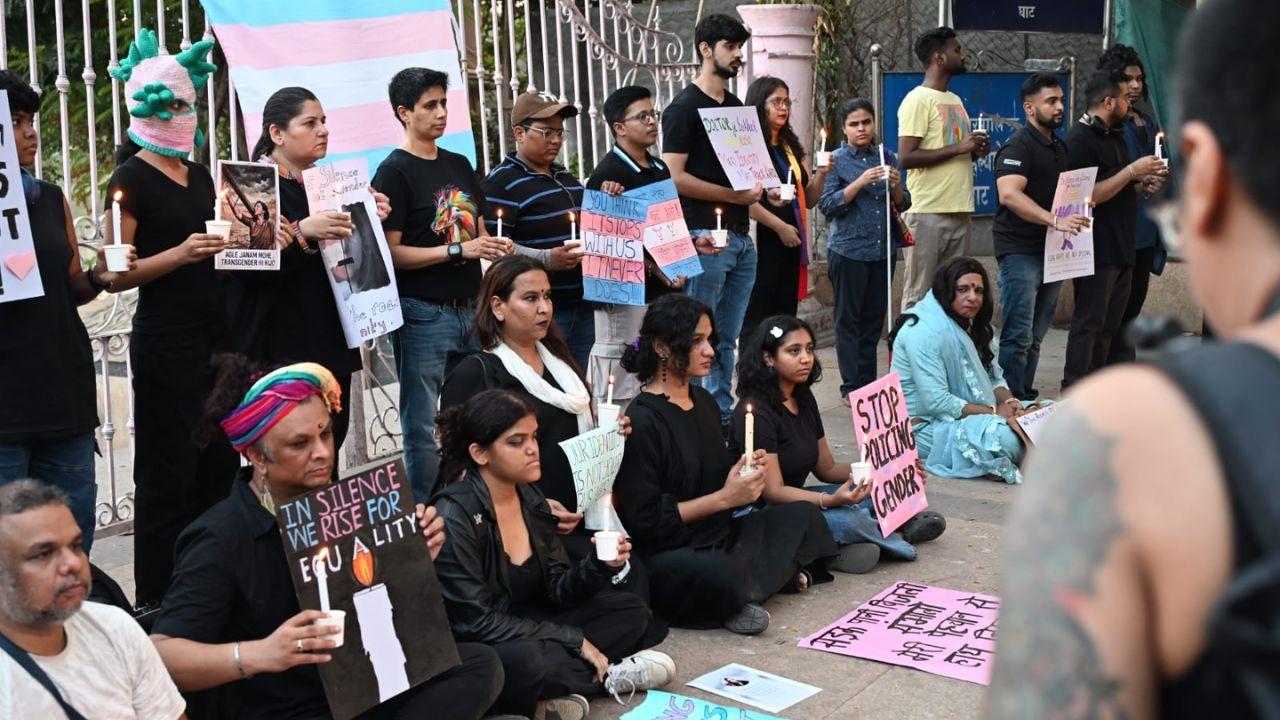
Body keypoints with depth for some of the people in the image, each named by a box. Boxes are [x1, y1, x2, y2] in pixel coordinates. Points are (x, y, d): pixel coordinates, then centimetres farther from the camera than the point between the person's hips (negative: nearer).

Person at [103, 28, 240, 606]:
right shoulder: (132, 180, -7)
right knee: (168, 474, -2)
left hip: (215, 334, 7)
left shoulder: (200, 176, 15)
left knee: (218, 466, 11)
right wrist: (180, 254, -24)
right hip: (165, 341, -7)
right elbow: (116, 275, -11)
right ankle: (156, 599, 7)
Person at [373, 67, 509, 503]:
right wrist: (460, 250, -18)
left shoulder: (459, 165, 15)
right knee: (422, 428, -2)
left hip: (469, 309, 7)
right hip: (423, 315, -7)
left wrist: (495, 248, 1)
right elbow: (391, 253, -13)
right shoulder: (395, 172, -6)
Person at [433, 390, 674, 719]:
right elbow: (475, 622, -23)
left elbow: (557, 591, 5)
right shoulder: (455, 515, -22)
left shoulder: (530, 499, 2)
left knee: (630, 612, 3)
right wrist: (574, 640, -19)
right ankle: (607, 676, -8)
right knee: (527, 659, -38)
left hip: (526, 630, 8)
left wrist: (600, 565, -17)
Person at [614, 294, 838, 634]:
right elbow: (644, 521, -19)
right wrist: (724, 497, -17)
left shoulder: (704, 402, 11)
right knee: (724, 578, -37)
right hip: (666, 553, -9)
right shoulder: (642, 421, -16)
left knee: (802, 514, 1)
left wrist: (746, 469, 2)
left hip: (718, 534, 9)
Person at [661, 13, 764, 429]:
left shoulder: (737, 108, 19)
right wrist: (733, 195, -13)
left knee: (727, 337, 11)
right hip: (705, 237, -7)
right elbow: (674, 176, -12)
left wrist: (756, 187, 5)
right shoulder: (684, 108, -4)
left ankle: (723, 416, 18)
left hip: (742, 236, 8)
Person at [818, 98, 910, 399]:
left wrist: (896, 187, -9)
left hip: (882, 250, 4)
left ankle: (868, 384, 16)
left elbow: (903, 205, 12)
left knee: (874, 319, 9)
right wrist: (860, 183, -19)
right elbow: (826, 205, -9)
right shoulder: (836, 160, -1)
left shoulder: (887, 157, 10)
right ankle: (851, 387, 7)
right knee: (849, 320, 2)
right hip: (848, 250, -4)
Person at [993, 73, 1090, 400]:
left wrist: (1081, 205, 11)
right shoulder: (1018, 146, -11)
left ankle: (1027, 397, 20)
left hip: (1052, 251, 9)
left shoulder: (1060, 147, 18)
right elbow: (1010, 194, -27)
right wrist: (1055, 220, -35)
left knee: (1036, 336, 13)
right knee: (1018, 336, -8)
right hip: (1020, 252, -9)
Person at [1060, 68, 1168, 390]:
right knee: (1089, 324, -8)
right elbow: (1089, 196, -22)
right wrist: (1132, 171, -17)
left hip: (1121, 248, 10)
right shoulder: (1080, 139, -13)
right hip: (1096, 251, -10)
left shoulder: (1114, 136, 18)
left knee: (1109, 325, 13)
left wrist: (1142, 180, 8)